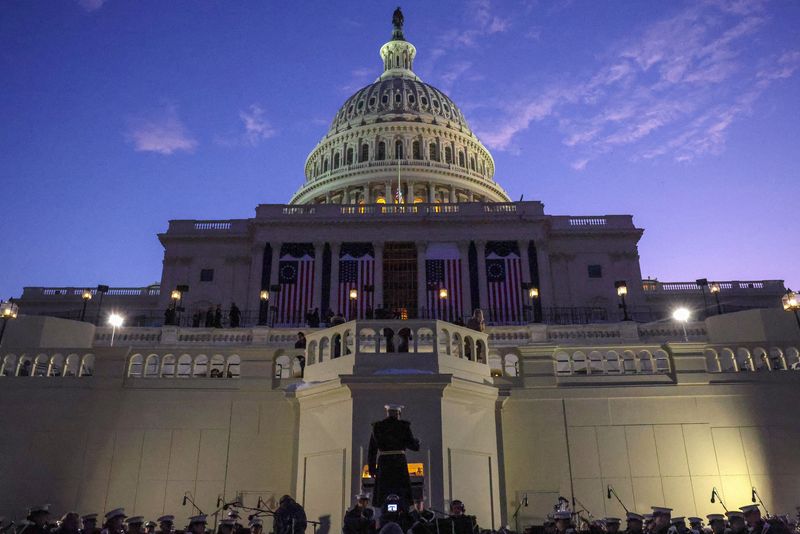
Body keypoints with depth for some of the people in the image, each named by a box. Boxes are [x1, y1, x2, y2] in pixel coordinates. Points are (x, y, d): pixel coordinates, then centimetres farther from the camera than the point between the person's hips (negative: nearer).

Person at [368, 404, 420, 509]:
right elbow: (414, 446, -2)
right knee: (402, 500, 3)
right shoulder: (404, 426, -2)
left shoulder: (377, 427, 5)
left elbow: (372, 450, 8)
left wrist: (372, 468, 14)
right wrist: (416, 441, 21)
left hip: (383, 465, 2)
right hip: (400, 464, -2)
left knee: (384, 500, 7)